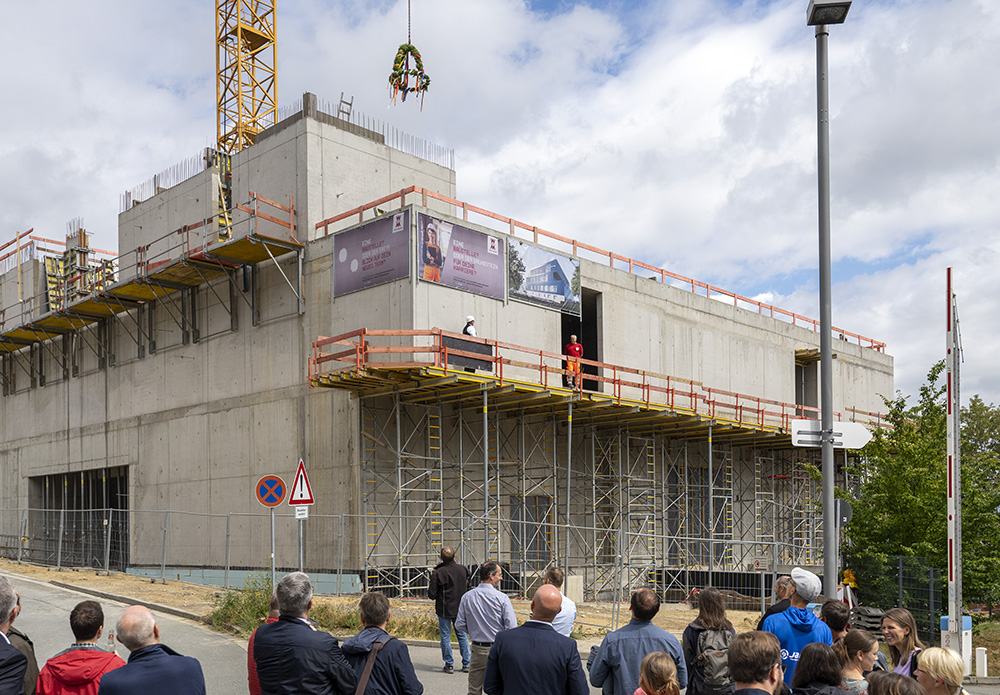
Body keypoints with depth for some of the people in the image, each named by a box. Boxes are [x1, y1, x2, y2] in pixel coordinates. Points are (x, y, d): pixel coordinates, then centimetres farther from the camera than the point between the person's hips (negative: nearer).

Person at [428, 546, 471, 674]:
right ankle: (467, 664, 15)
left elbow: (432, 594, -14)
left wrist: (429, 589, 7)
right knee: (462, 635, 14)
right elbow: (467, 586, 9)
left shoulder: (437, 573, -17)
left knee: (445, 637, 7)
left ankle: (449, 664, 10)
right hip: (460, 609, 4)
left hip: (444, 610, -4)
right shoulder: (463, 569, -5)